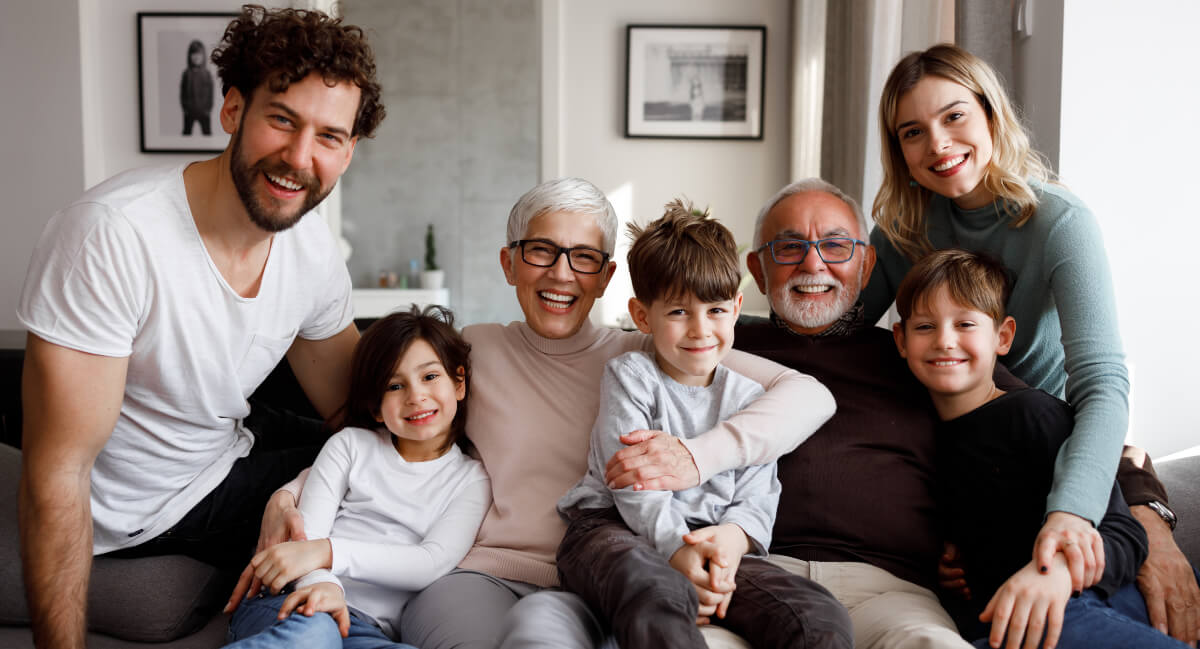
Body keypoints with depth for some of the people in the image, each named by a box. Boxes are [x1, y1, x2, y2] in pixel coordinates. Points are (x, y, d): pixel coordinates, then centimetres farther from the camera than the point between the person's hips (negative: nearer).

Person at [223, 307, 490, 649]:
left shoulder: (471, 478, 14)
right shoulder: (351, 445, 17)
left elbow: (434, 562, -2)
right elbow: (307, 532, 4)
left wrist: (326, 552, -15)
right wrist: (320, 584, -22)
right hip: (295, 608, 0)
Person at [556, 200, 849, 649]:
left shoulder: (748, 400, 16)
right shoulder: (630, 376, 5)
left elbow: (756, 499, 8)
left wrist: (731, 538, -17)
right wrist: (677, 549, -23)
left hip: (712, 540, 4)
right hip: (616, 528, -3)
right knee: (655, 595, -42)